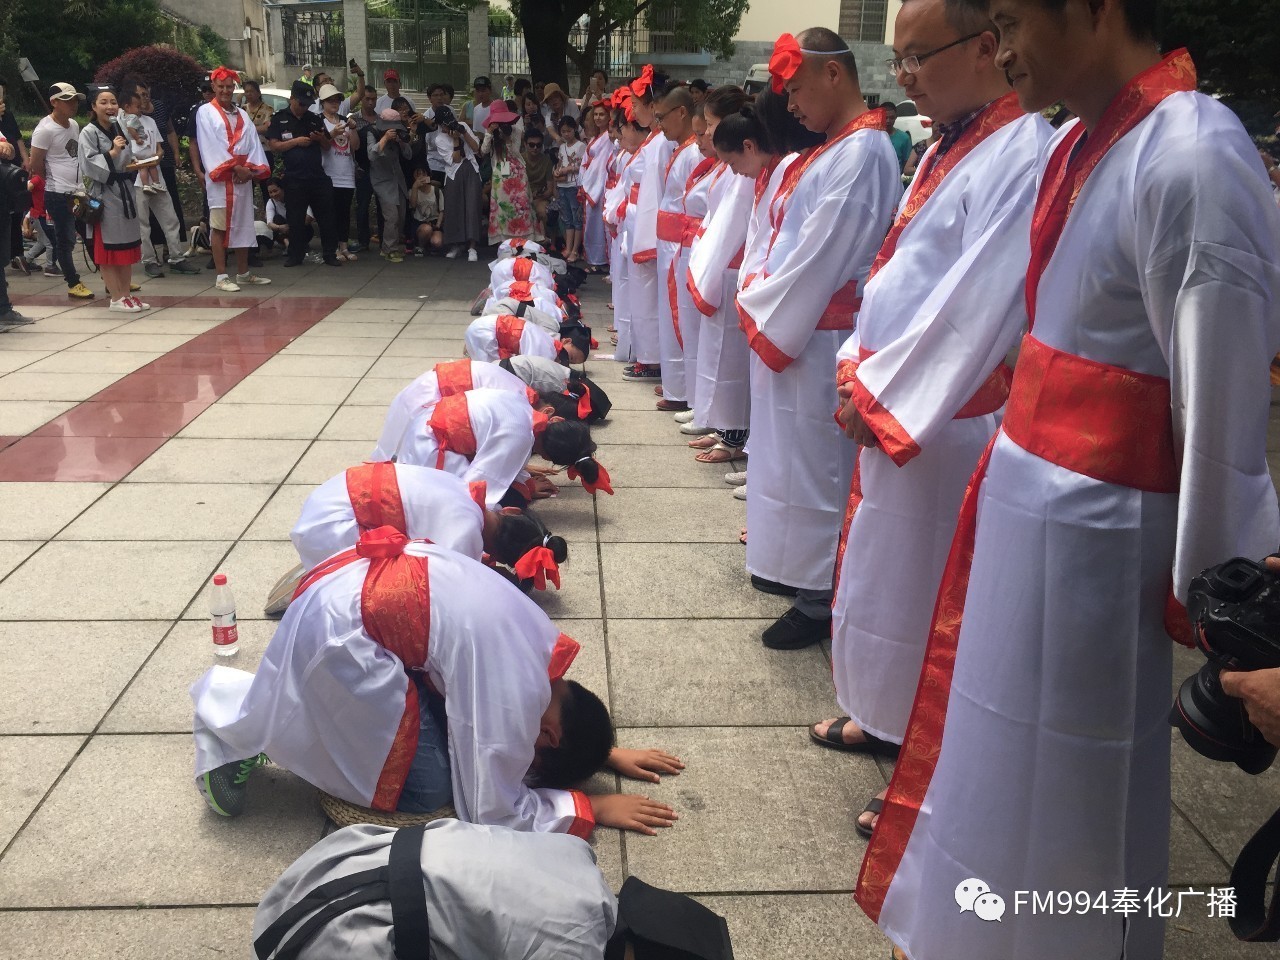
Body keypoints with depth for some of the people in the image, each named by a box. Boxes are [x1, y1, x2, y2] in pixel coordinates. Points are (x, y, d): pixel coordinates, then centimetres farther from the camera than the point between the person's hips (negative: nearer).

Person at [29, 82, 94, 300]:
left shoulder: (74, 125, 9)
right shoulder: (45, 130, -13)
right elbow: (36, 165, -10)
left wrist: (80, 184, 14)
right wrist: (57, 184, 2)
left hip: (78, 192, 7)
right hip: (58, 195, -7)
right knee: (65, 240, 1)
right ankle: (73, 284, 10)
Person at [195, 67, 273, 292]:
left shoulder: (242, 115, 17)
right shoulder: (205, 112, 1)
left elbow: (252, 143, 7)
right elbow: (211, 145, -9)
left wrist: (250, 169, -10)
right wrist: (235, 168, -14)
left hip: (243, 177, 5)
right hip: (220, 178, -5)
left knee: (243, 225, 8)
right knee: (219, 226, -5)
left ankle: (243, 273, 16)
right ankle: (221, 276, -5)